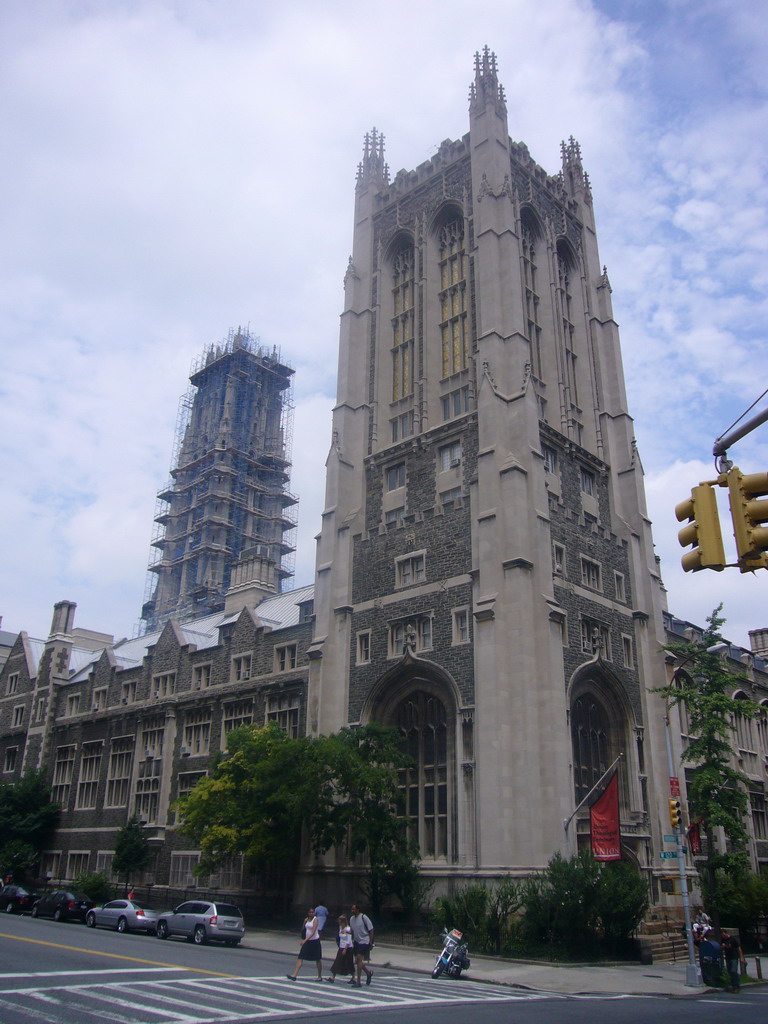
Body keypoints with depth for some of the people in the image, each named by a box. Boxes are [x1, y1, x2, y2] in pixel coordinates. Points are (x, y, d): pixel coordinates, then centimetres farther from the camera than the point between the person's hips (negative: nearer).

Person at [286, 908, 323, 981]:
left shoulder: (315, 920, -12)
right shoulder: (306, 919, 7)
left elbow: (313, 932, -22)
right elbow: (302, 930, 12)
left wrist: (305, 940, -32)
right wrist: (304, 923, -7)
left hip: (315, 941, -5)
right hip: (307, 941, 6)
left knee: (318, 959, 7)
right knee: (300, 957, -7)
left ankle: (320, 977, 21)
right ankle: (294, 975, -11)